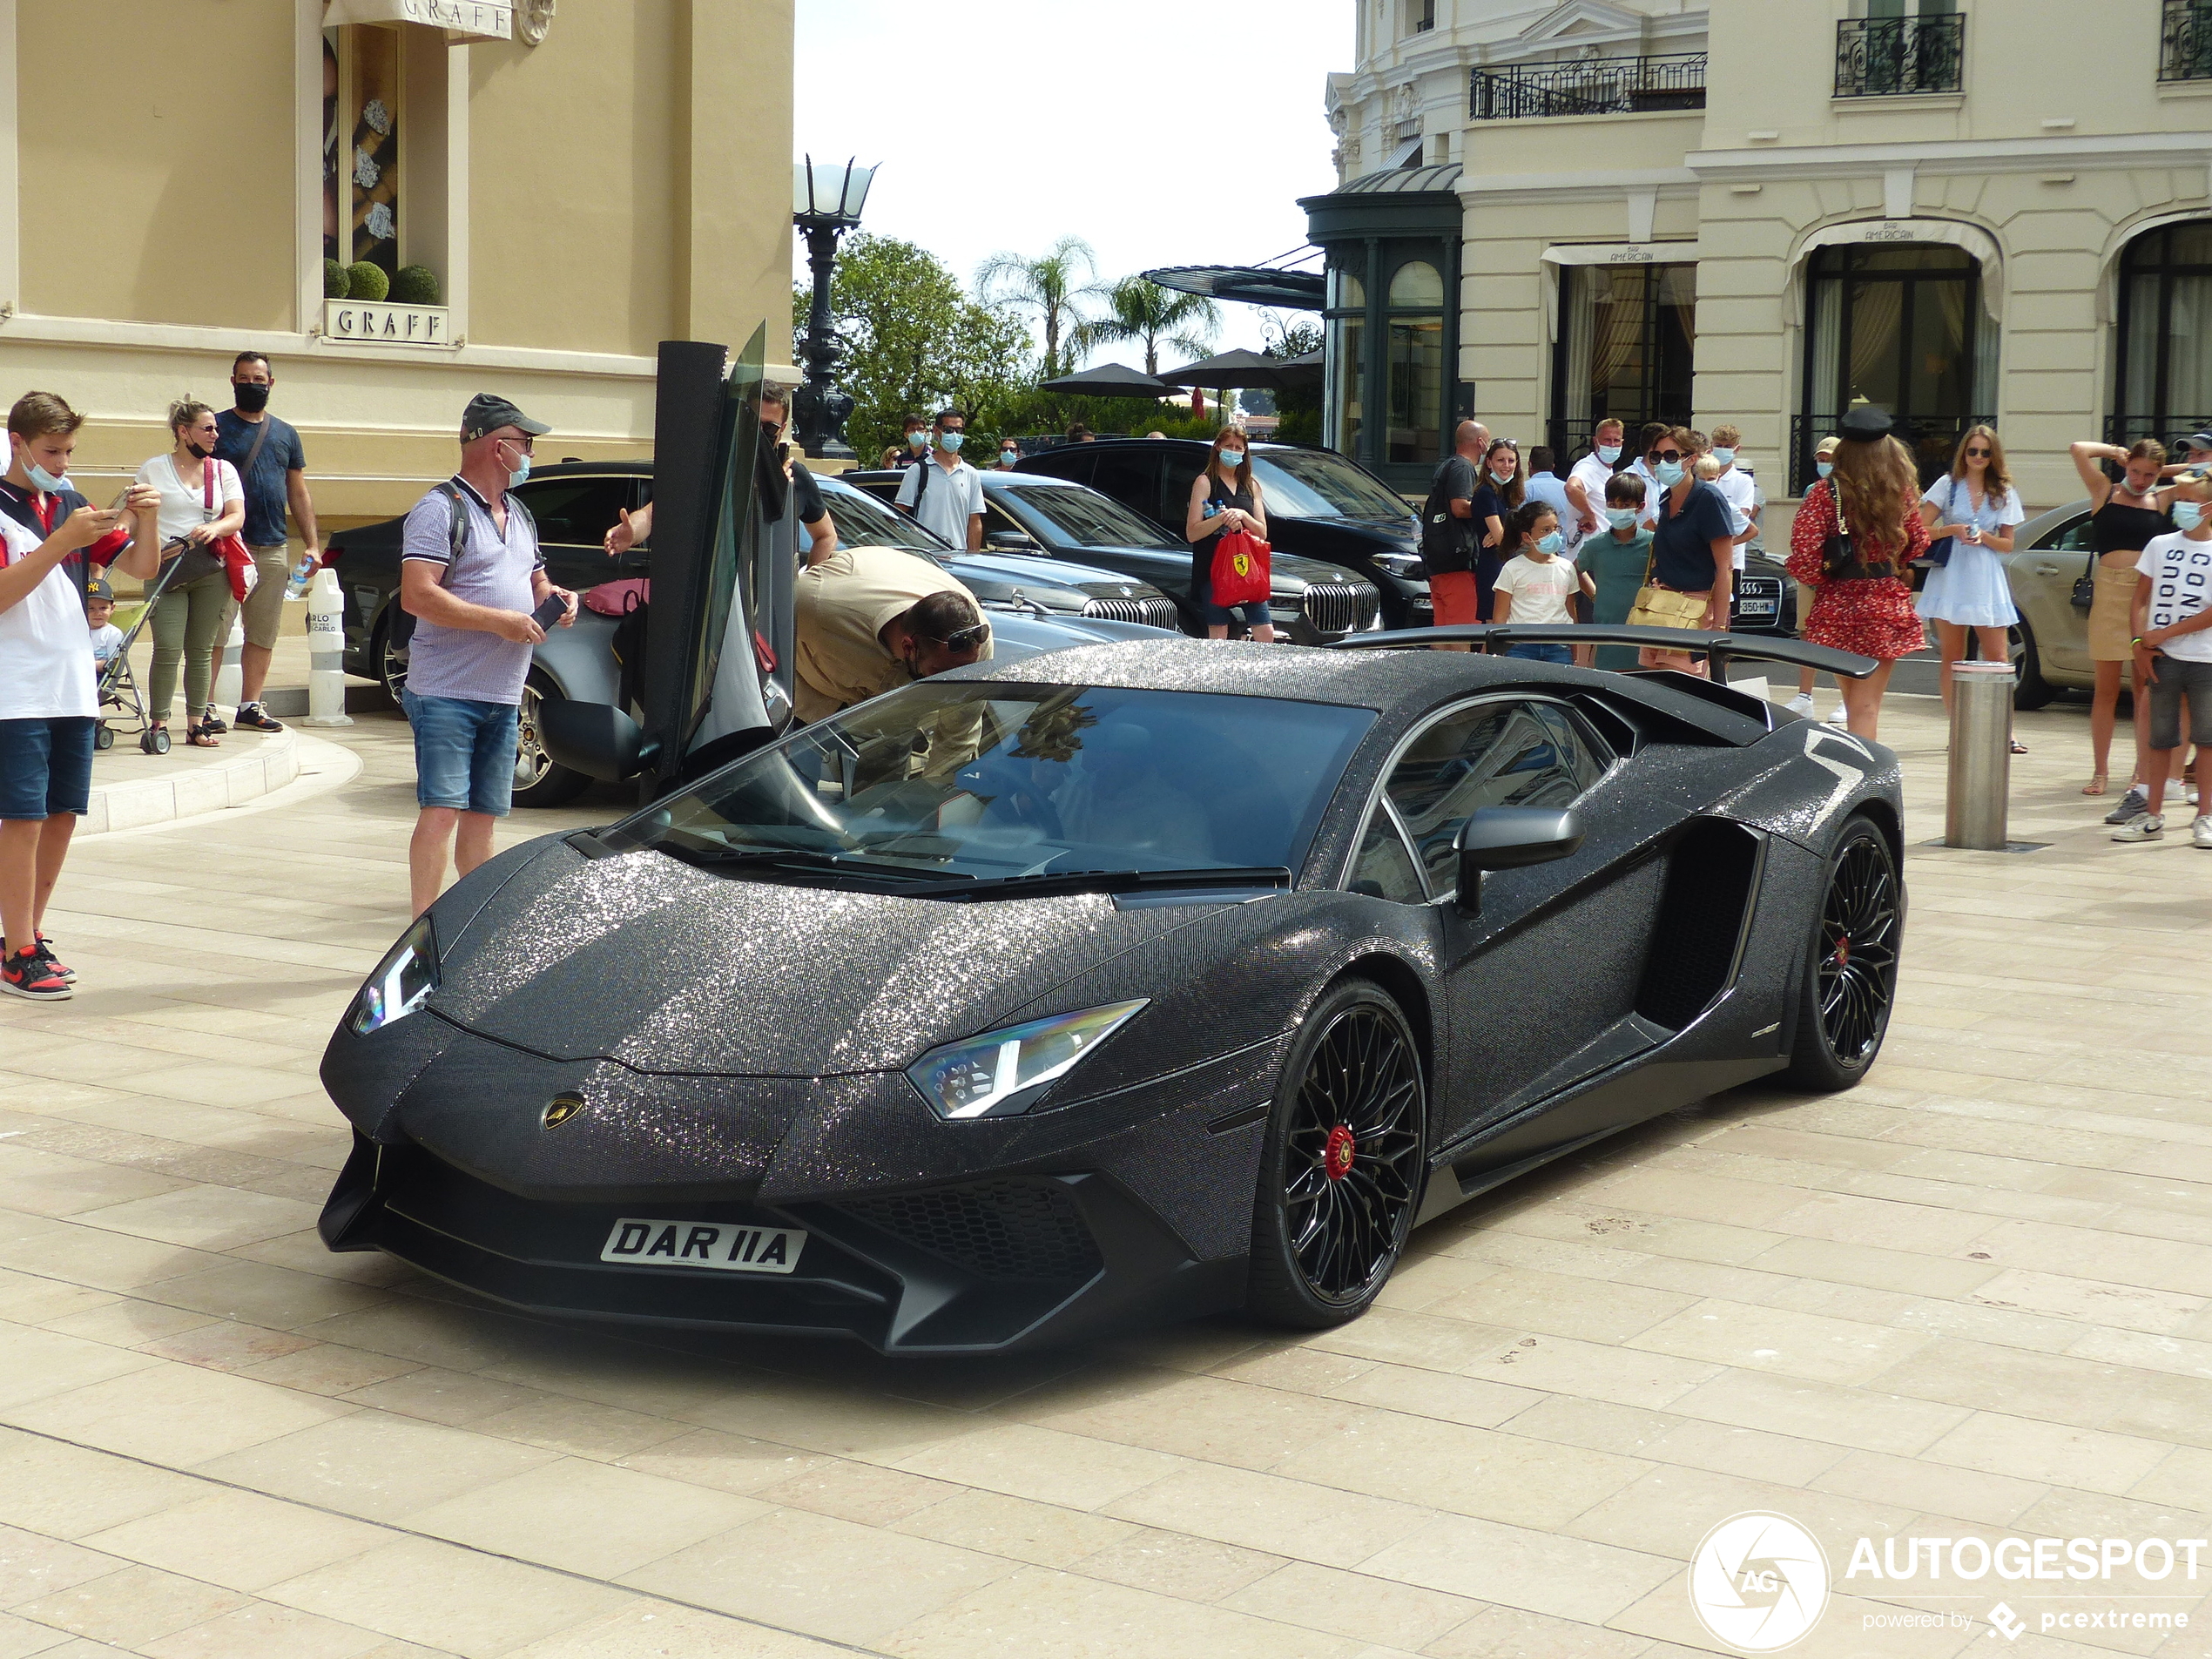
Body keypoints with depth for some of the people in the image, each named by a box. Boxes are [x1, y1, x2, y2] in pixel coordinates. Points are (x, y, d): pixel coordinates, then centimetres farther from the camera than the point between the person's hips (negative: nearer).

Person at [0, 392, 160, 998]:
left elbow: (141, 566, 12)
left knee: (62, 816, 9)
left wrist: (146, 520, -8)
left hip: (75, 691, 6)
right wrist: (63, 542, -23)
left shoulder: (72, 506, 13)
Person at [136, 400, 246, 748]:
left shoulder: (224, 470, 13)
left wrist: (215, 528, -19)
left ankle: (197, 724, 10)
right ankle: (158, 723, -3)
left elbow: (237, 516, 3)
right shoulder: (153, 470, 7)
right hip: (166, 572, -3)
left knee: (201, 650, 4)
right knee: (167, 649, -11)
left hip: (212, 571, 3)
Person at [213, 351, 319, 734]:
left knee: (264, 634, 7)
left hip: (274, 548, 5)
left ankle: (250, 706, 13)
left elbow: (299, 493, 17)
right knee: (215, 631, -5)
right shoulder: (216, 428, 2)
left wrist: (312, 544, 9)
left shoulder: (286, 434, 15)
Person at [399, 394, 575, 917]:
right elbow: (417, 596, -19)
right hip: (445, 694, -8)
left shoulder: (519, 515, 19)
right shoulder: (441, 510, -9)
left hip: (503, 697, 8)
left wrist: (556, 598, 5)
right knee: (442, 811, -12)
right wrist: (499, 621, -21)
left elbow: (536, 583, 30)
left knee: (483, 815, 11)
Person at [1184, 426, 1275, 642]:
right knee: (1218, 638, -4)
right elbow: (1192, 533, -6)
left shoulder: (1251, 485, 17)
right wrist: (1222, 518, -19)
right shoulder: (1205, 482, 2)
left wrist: (1243, 516, -8)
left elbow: (1262, 533, 11)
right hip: (1213, 569, -4)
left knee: (1266, 634, -2)